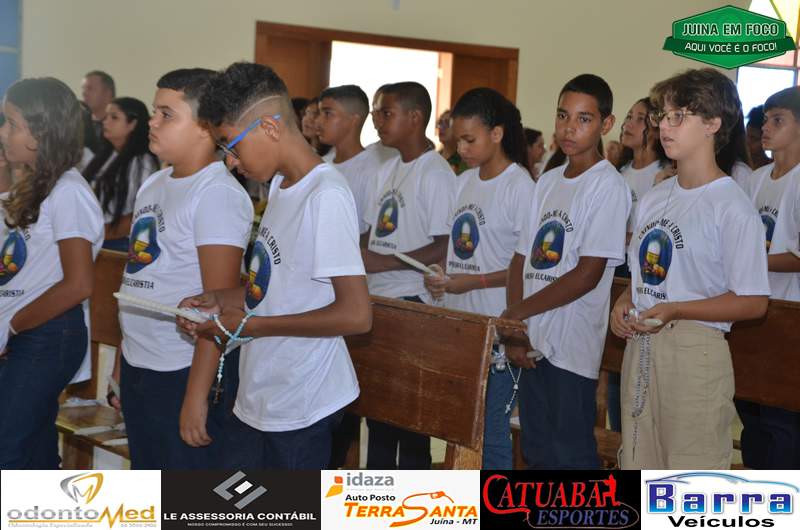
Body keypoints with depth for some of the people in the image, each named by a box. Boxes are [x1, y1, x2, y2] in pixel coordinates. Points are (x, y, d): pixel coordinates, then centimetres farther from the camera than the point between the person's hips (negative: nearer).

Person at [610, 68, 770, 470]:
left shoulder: (732, 208, -12)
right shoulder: (653, 199, 11)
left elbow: (753, 302, -14)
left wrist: (672, 310, -21)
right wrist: (623, 304, -1)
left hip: (696, 351, -7)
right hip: (640, 346, 7)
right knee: (638, 464, 14)